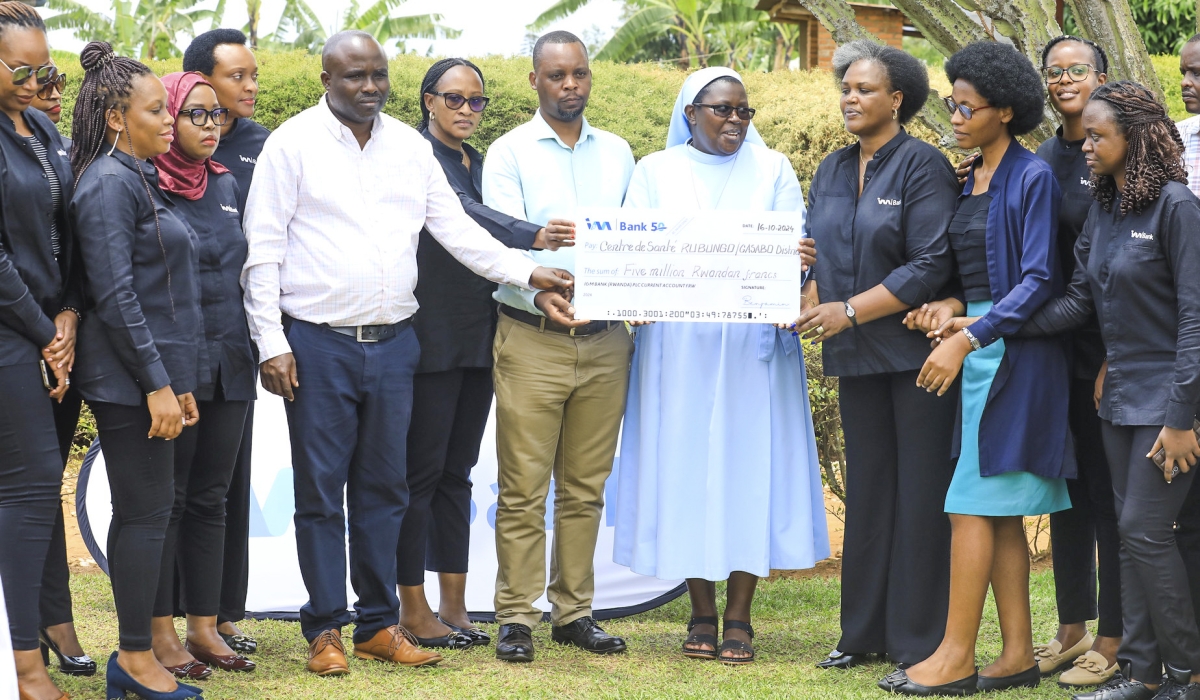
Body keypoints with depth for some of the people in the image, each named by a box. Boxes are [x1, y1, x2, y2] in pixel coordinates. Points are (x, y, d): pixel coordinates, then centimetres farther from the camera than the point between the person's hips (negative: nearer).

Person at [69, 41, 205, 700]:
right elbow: (115, 293, -18)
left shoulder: (140, 179, 17)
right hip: (132, 379, -10)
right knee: (148, 512, -6)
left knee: (137, 514, 11)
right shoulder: (109, 183, -13)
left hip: (154, 374, 10)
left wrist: (179, 382, 20)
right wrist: (157, 383, -19)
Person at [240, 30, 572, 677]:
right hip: (318, 344, -4)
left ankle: (379, 623, 17)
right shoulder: (292, 144, -4)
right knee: (321, 490, 1)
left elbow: (455, 228, 11)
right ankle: (325, 629, 9)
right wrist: (271, 343, -11)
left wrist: (527, 272, -1)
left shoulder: (410, 147, 9)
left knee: (384, 488, 9)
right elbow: (264, 250, -6)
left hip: (392, 342, 4)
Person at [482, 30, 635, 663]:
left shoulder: (617, 153, 13)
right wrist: (540, 293, -30)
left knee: (585, 487, 8)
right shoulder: (509, 153, 0)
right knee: (523, 488, -4)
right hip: (532, 338, -4)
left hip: (605, 341, 4)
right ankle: (516, 617, 2)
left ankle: (573, 611, 15)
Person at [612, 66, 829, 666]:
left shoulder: (772, 169, 10)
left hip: (753, 345, 0)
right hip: (678, 345, 0)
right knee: (686, 469, -1)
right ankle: (702, 614, 7)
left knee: (750, 469, -4)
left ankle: (739, 616, 1)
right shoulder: (655, 172, 11)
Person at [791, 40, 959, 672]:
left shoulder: (923, 166, -7)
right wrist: (807, 305, -6)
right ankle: (865, 633, 16)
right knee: (867, 491, 10)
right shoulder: (831, 171, 13)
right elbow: (816, 256, 16)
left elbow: (930, 267, -14)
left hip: (915, 352, -6)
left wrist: (849, 311, -16)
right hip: (858, 359, 6)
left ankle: (920, 643, 2)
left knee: (920, 494, -3)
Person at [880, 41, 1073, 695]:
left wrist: (967, 337, -21)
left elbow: (1039, 280, -15)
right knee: (1001, 512, 7)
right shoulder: (971, 181, 15)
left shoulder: (1032, 178, -11)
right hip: (978, 347, 8)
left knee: (974, 505, -9)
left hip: (1013, 350, -8)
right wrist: (952, 305, 0)